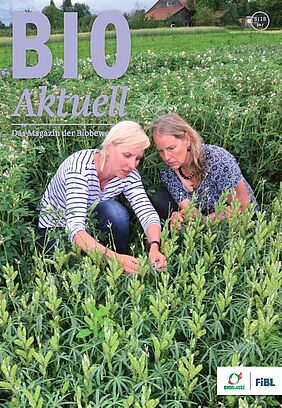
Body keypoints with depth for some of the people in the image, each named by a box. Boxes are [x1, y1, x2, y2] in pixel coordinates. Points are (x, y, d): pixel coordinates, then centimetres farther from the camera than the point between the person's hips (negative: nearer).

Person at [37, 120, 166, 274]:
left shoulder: (129, 174, -15)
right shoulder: (80, 166, -33)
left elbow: (148, 213, -23)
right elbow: (75, 229, -43)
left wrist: (154, 246, -45)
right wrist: (114, 257, -57)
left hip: (90, 228, 5)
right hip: (55, 229, -4)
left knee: (113, 209, -29)